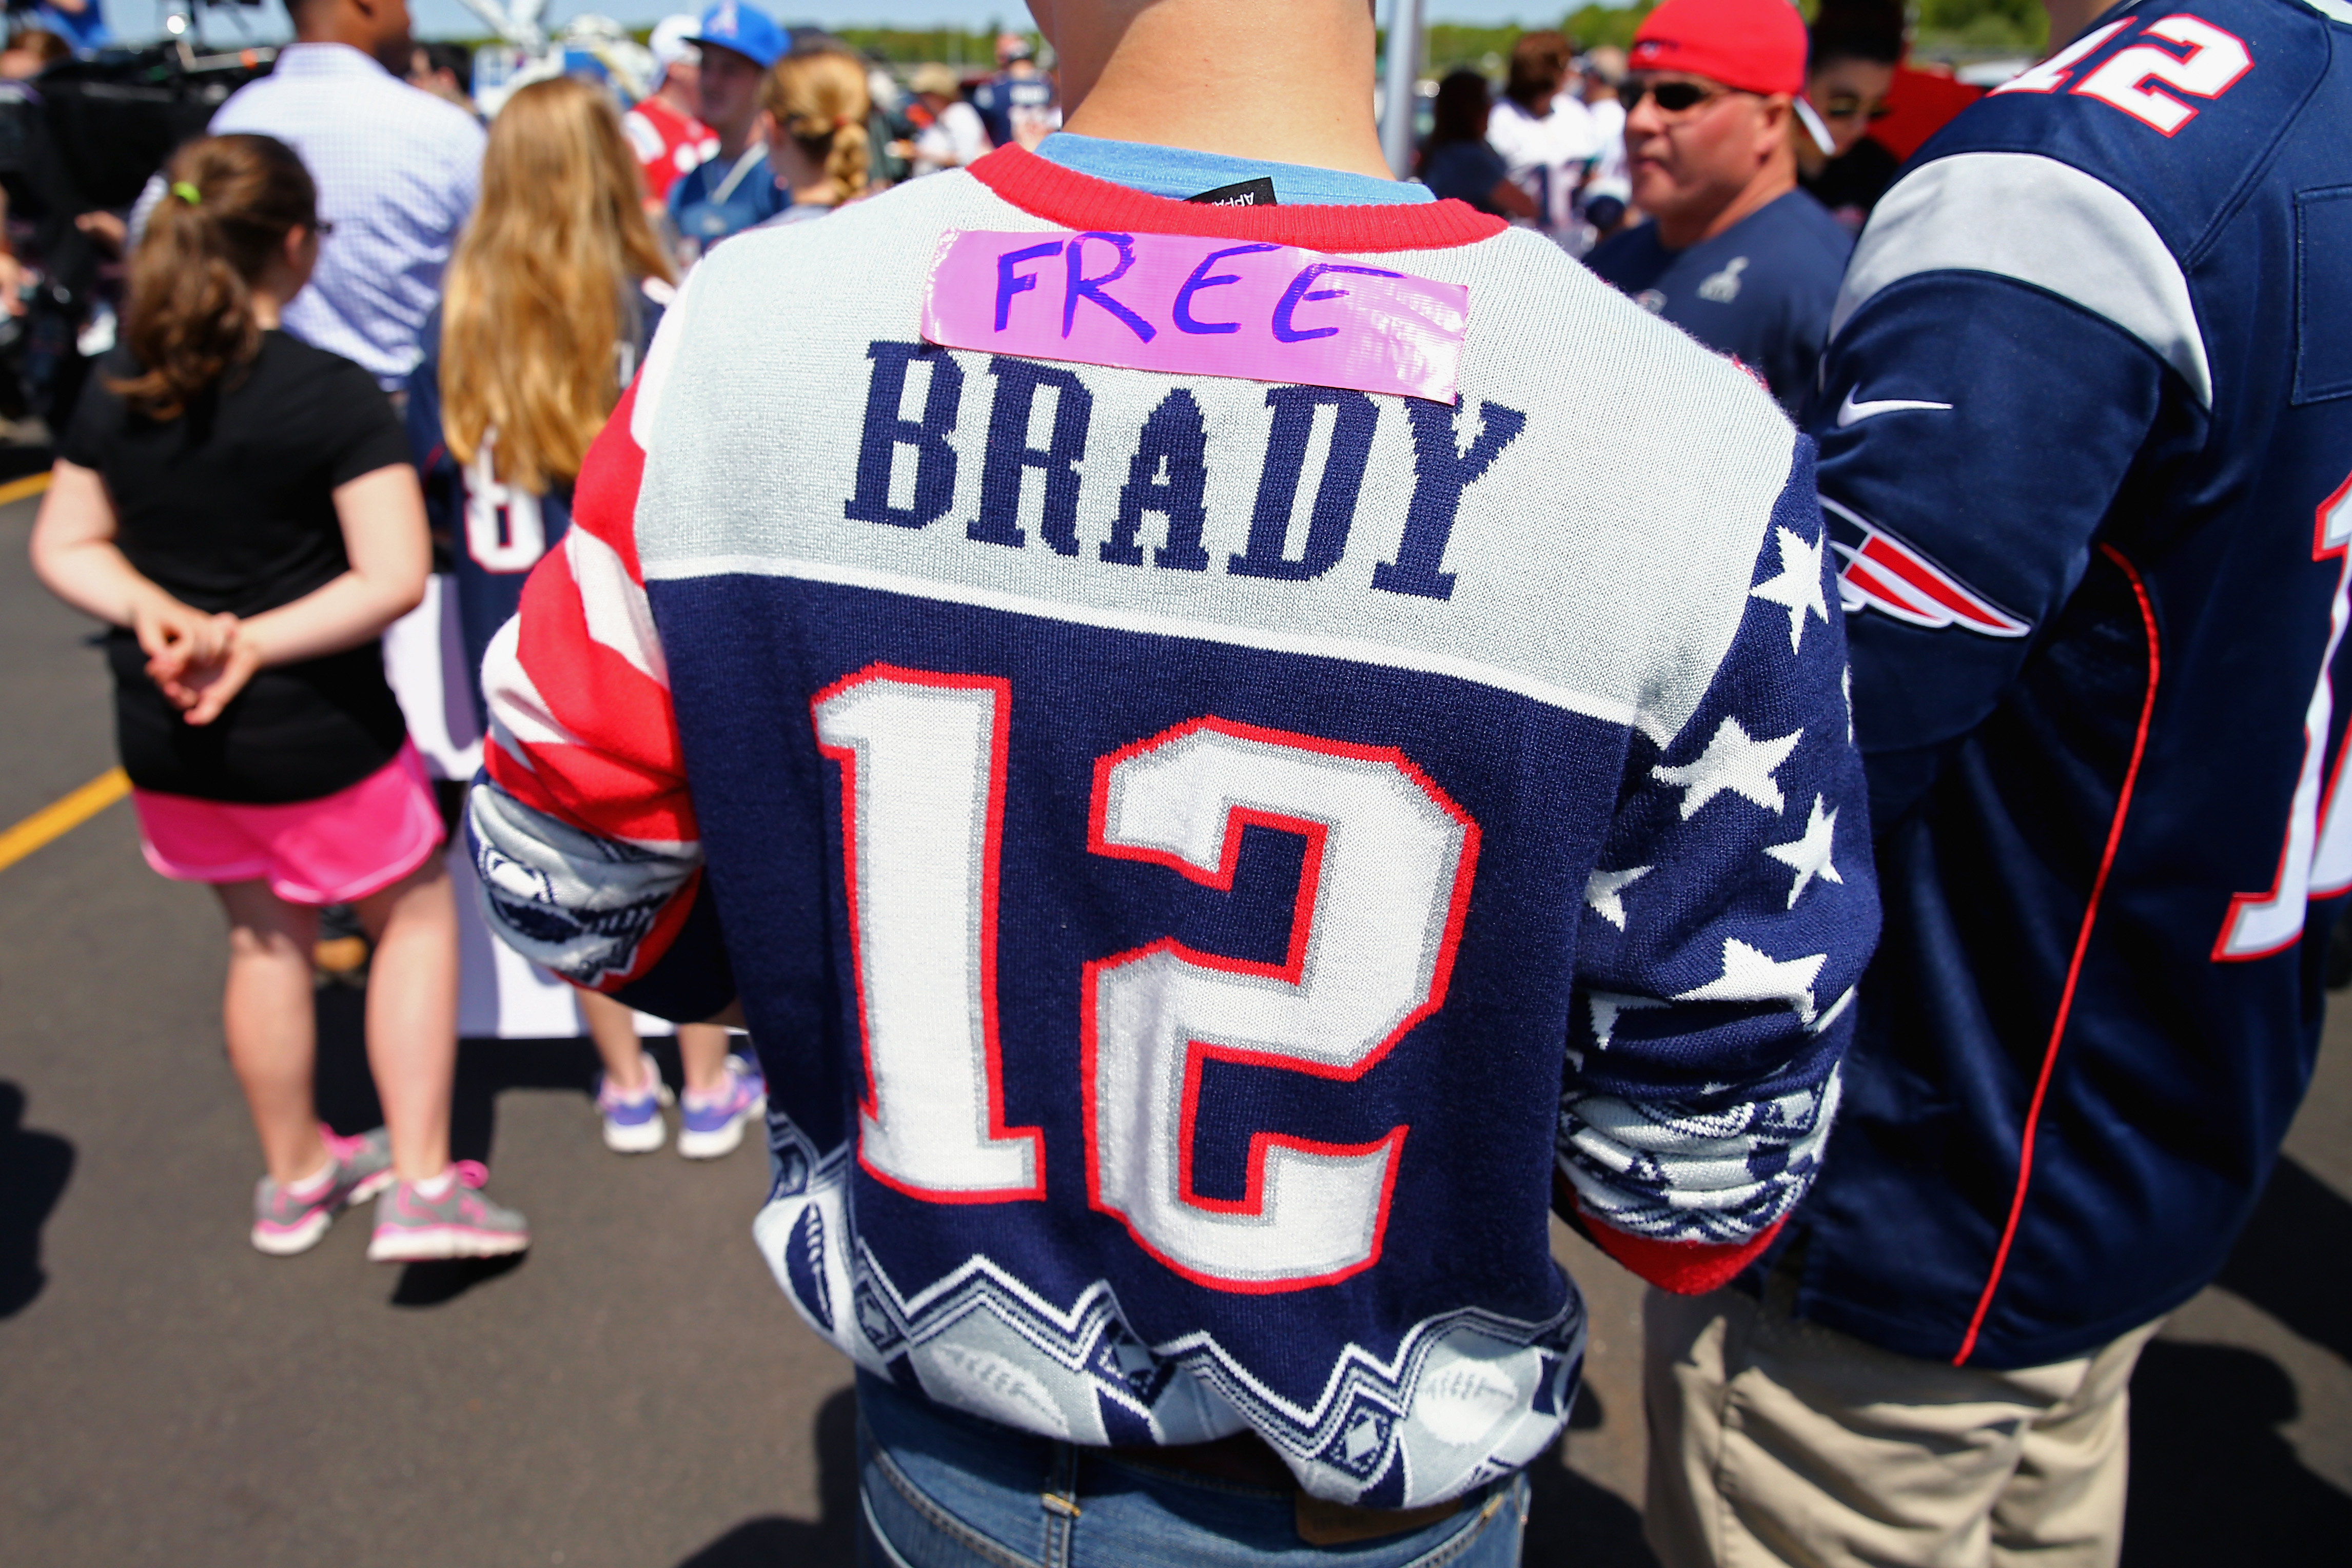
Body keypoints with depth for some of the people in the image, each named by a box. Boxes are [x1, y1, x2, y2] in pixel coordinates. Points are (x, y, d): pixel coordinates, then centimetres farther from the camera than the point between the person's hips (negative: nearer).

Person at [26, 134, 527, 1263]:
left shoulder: (115, 392, 2)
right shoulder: (334, 396, -16)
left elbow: (62, 548, 7)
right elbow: (391, 579, -23)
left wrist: (157, 611, -8)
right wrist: (255, 643, -17)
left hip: (168, 738, 6)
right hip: (313, 736, -6)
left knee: (265, 938, 22)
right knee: (415, 914, 13)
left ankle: (295, 1177, 38)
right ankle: (421, 1188, 11)